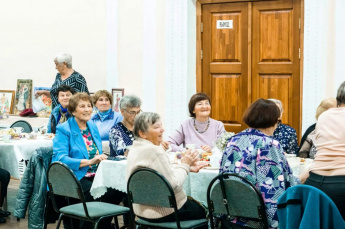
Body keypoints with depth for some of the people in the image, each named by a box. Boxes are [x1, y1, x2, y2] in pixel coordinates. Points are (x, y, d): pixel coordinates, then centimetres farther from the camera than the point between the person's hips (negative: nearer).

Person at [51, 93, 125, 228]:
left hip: (93, 176, 6)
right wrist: (89, 162, -27)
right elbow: (60, 158, -17)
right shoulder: (64, 130, -4)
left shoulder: (93, 127, 17)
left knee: (117, 191, -20)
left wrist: (101, 158, -1)